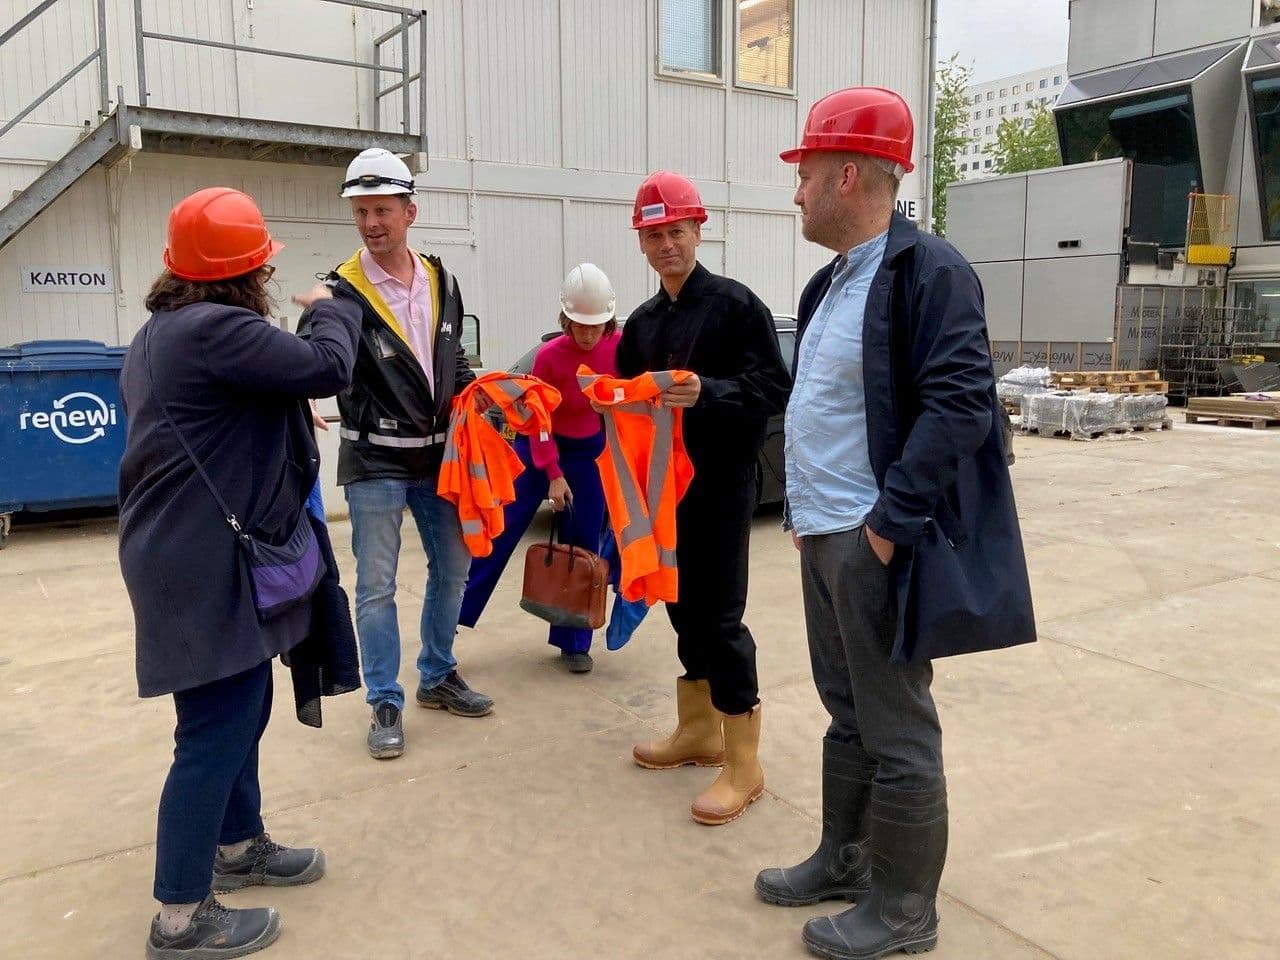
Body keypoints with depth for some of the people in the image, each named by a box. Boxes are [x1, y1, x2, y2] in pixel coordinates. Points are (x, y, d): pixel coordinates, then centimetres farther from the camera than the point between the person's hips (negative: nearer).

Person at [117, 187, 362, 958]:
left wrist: (290, 423, 19)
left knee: (238, 713, 22)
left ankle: (238, 846, 38)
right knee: (217, 731, -3)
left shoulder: (161, 331, 14)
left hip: (193, 553, 11)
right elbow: (327, 368, -22)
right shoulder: (216, 329, -21)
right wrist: (331, 310, -3)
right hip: (206, 565, -11)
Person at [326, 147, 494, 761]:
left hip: (437, 456, 6)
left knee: (452, 568, 15)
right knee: (377, 587, 2)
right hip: (375, 462, -5)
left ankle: (437, 678, 34)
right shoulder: (344, 292, -13)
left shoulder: (441, 282, 5)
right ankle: (385, 704, 17)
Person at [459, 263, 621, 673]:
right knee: (503, 529, -1)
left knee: (584, 544, 4)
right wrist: (554, 475, -16)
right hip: (540, 447, -2)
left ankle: (574, 643, 15)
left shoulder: (619, 349, -15)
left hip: (590, 451, 3)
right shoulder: (549, 355, -22)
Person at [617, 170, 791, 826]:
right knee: (682, 606, 14)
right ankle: (699, 731, 30)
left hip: (722, 484, -7)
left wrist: (706, 394, -27)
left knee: (720, 615, -6)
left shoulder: (735, 304, -7)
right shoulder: (642, 322, 15)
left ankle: (743, 764, 4)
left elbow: (773, 390, -13)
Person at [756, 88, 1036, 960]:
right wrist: (806, 512, 15)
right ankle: (845, 860, 36)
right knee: (849, 714, 20)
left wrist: (890, 523, -22)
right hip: (823, 538, 9)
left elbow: (959, 405, -21)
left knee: (898, 733, 4)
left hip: (876, 544, -9)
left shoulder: (930, 271, -13)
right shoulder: (832, 283, 15)